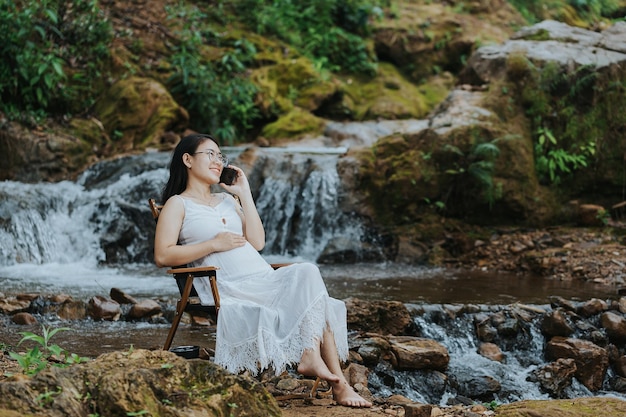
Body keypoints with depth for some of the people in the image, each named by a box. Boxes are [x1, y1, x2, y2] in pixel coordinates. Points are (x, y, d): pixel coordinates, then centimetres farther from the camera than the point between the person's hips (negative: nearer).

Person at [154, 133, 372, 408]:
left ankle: (311, 354, -32)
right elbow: (162, 256, -7)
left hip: (264, 277, 6)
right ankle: (337, 382, -29)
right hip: (230, 289, -6)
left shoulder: (228, 199, 26)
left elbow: (257, 242, 14)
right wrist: (213, 244, -12)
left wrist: (245, 194, 12)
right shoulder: (178, 204, 8)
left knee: (307, 272, -25)